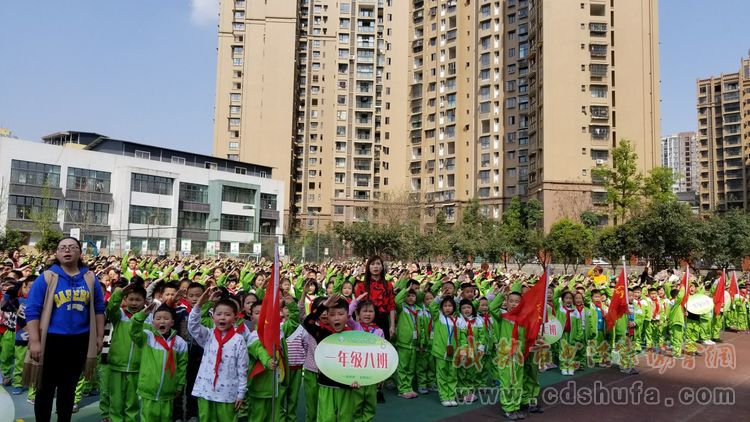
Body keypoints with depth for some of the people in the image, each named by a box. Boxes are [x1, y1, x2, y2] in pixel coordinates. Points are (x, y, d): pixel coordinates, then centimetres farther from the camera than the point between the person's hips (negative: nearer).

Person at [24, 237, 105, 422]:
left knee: (69, 388, 16)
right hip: (51, 340, -3)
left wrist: (99, 337, 7)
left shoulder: (90, 279, 3)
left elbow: (99, 309, 9)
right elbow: (32, 311, -8)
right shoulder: (46, 278, -6)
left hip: (80, 341, 3)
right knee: (46, 388, 8)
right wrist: (35, 341, -13)